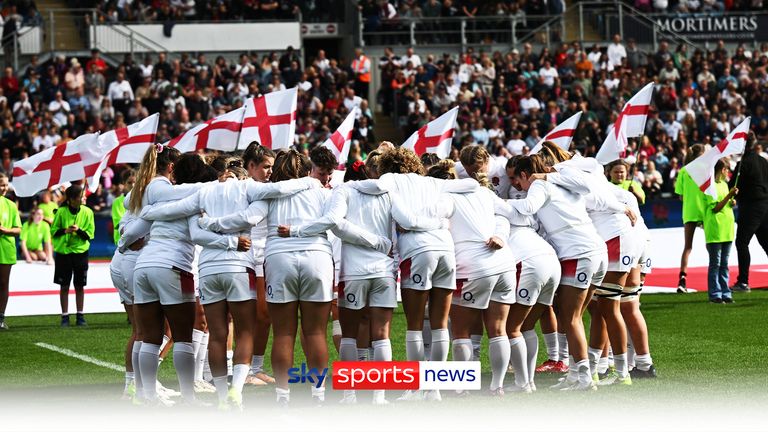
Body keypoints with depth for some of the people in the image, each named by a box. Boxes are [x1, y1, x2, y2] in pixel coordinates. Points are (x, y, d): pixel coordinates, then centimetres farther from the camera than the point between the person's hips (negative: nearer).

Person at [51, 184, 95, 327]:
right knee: (64, 286, 2)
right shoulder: (61, 212, -7)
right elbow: (53, 231, 1)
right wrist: (65, 230, -18)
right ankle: (65, 317, 7)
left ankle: (80, 316, 14)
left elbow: (89, 235, -2)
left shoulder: (87, 212, -4)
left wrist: (79, 230, -21)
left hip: (80, 252, 1)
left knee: (79, 286, 5)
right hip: (63, 252, -1)